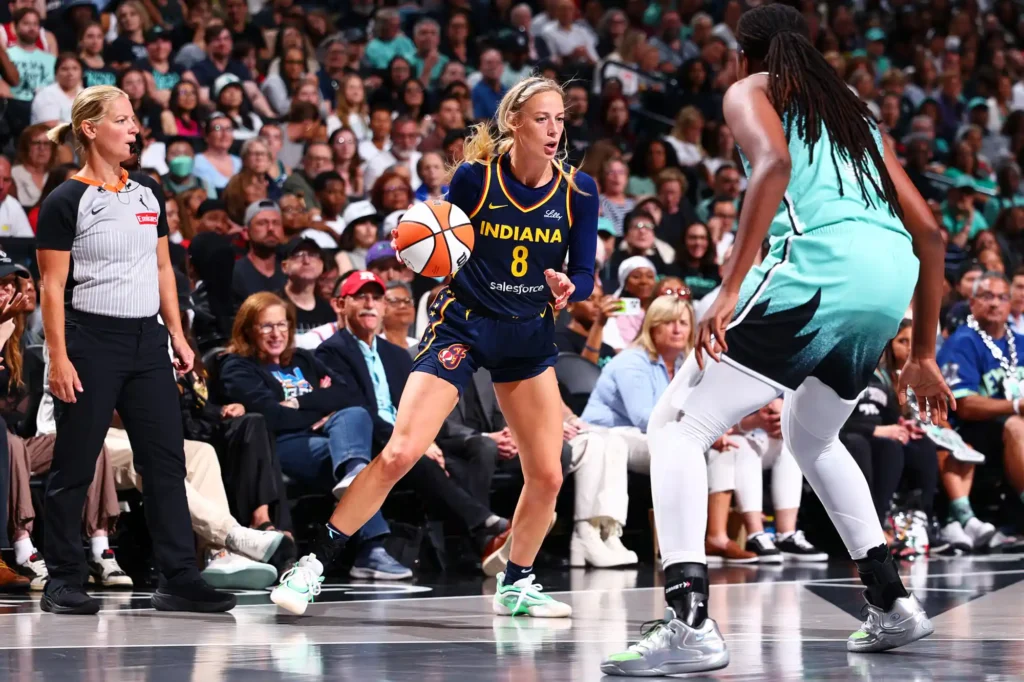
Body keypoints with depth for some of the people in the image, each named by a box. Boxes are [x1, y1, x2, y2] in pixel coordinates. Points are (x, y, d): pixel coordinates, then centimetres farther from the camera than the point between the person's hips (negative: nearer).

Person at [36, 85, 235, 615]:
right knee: (74, 467, 2)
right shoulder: (66, 202, -8)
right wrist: (58, 358, -14)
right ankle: (63, 582, 11)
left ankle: (178, 579, 2)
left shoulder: (148, 193, 11)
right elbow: (52, 287, -9)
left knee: (167, 461, 1)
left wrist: (176, 333, 11)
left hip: (146, 341, 6)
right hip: (91, 340, -6)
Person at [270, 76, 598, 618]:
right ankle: (313, 565, -6)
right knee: (400, 454, -15)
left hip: (530, 336, 3)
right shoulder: (475, 177, -12)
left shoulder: (578, 191, -5)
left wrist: (567, 286, -24)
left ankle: (515, 586, 22)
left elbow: (585, 274, -2)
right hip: (461, 325, -3)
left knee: (547, 476, -1)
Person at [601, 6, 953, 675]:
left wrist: (729, 292, -17)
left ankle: (690, 623, -19)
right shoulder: (855, 111, 31)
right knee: (811, 438, 32)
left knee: (675, 426, -2)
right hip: (892, 278, 7)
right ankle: (892, 604, 28)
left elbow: (774, 164, -11)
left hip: (819, 267, -7)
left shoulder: (750, 91, 13)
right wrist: (923, 355, 31)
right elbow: (930, 233, 26)